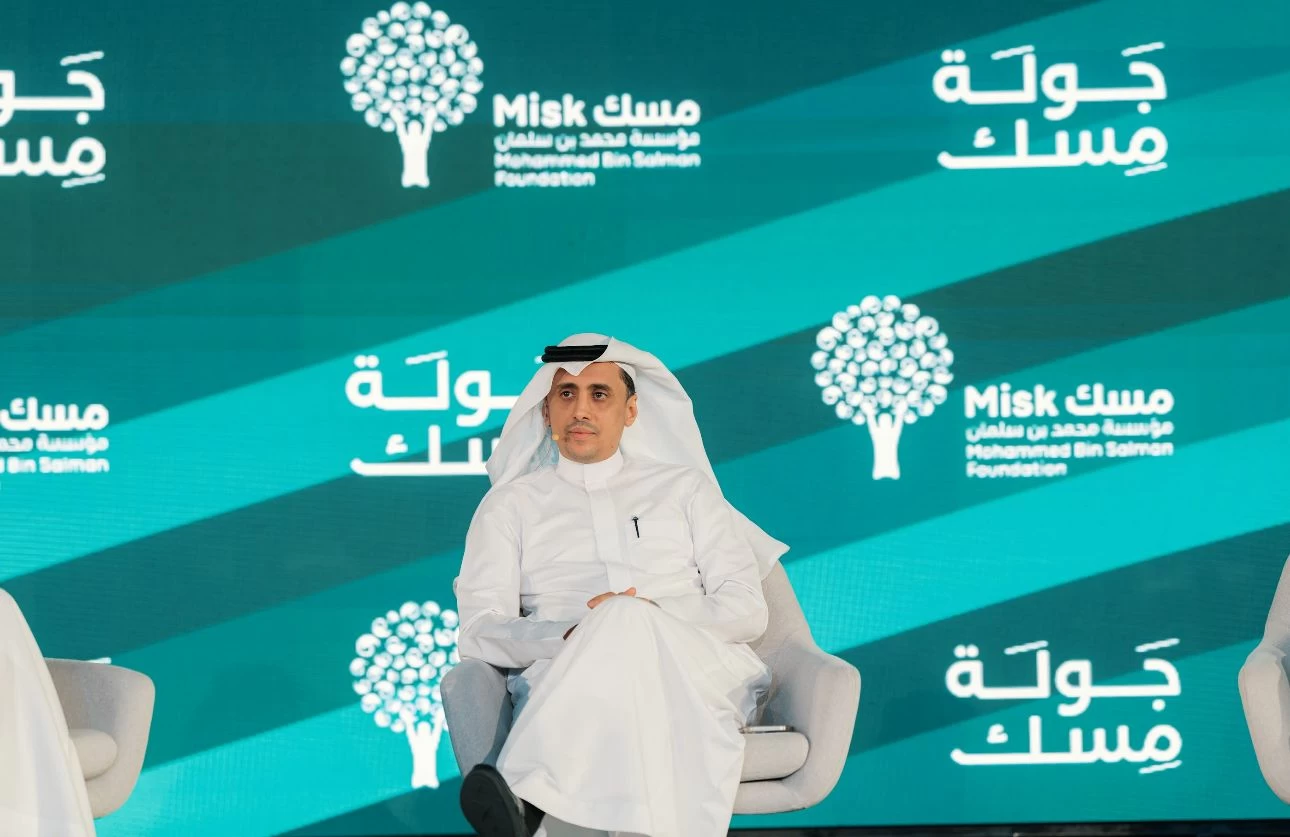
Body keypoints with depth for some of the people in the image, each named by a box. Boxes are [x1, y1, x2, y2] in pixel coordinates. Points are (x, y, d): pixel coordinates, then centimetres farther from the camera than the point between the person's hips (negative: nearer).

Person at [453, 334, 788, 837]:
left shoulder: (685, 488, 24)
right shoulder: (511, 503, 22)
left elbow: (747, 610, 13)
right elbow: (479, 631, 8)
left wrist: (647, 619, -8)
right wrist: (572, 636, -14)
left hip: (694, 670, 1)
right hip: (564, 678, 0)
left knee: (632, 617, -37)